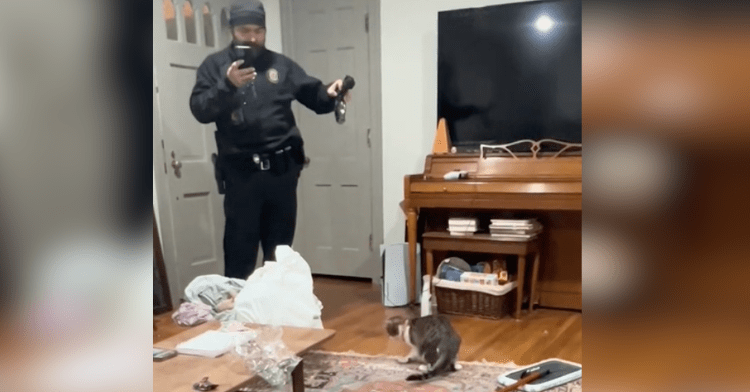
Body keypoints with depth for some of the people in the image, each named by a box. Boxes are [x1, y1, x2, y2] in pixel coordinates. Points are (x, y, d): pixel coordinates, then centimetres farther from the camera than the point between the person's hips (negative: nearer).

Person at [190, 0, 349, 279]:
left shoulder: (280, 64, 10)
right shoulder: (215, 65, 4)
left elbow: (313, 94, 7)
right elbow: (200, 110, -7)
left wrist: (330, 93, -15)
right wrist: (227, 85, -23)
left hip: (282, 169, 3)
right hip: (240, 172, -2)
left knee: (280, 246, 14)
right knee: (240, 247, 3)